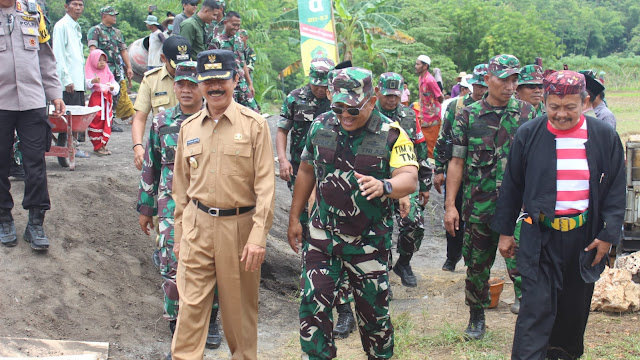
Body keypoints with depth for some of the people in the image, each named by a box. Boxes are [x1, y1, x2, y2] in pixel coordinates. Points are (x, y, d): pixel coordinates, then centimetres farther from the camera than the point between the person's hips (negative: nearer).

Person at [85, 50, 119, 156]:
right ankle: (97, 147, 0)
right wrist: (93, 81, -34)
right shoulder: (90, 73, -1)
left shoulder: (108, 73, 15)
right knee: (96, 122, -6)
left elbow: (115, 85, 10)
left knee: (107, 123, 7)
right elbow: (86, 85, -15)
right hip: (95, 100, -5)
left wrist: (113, 88, -12)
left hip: (107, 100, 6)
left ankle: (103, 145, 17)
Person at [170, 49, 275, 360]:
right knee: (190, 305, 1)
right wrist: (179, 236, 13)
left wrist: (258, 237, -14)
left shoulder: (254, 124, -4)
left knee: (240, 308, 9)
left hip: (239, 226, -3)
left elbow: (265, 185, -8)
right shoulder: (188, 127, 8)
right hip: (197, 226, 3)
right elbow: (181, 185, 14)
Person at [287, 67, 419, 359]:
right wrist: (294, 218, 12)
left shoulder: (392, 135, -11)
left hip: (369, 242, -2)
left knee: (373, 310, 10)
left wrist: (384, 186, -46)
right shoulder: (320, 126, 0)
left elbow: (409, 179, -23)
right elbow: (306, 171, 11)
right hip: (322, 235, 2)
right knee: (313, 305, -1)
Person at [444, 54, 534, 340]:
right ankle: (476, 316, 27)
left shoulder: (527, 113, 4)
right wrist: (450, 206, -1)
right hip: (478, 206, 1)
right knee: (477, 263, 10)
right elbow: (457, 162, 3)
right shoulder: (468, 116, 2)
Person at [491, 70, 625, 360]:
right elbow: (511, 186, 6)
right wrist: (505, 231, 6)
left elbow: (616, 190, 4)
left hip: (584, 237, 2)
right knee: (537, 307, -8)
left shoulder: (605, 137, 0)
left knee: (575, 307, 14)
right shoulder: (528, 135, -1)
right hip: (540, 236, -2)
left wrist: (608, 234, -3)